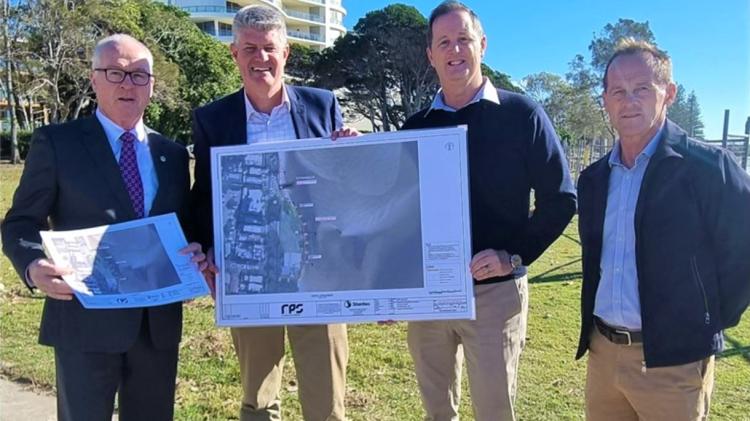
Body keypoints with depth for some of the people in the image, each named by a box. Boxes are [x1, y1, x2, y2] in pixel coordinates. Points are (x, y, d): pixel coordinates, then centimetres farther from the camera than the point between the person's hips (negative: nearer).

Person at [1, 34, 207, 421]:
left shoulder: (172, 154, 10)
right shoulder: (56, 142, -1)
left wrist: (194, 253, -9)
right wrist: (33, 267, -22)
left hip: (159, 323, 4)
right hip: (86, 321, -4)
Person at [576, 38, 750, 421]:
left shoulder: (707, 167, -10)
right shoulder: (593, 178, 7)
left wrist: (711, 321, -5)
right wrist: (592, 327, 12)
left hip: (673, 359, -5)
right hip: (602, 352, 5)